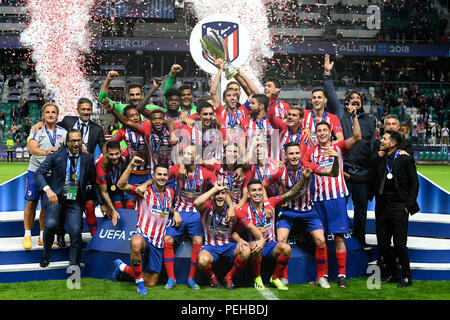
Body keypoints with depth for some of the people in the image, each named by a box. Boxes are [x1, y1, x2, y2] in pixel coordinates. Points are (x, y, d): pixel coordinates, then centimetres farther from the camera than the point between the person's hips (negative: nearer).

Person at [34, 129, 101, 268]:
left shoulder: (87, 158, 4)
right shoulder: (56, 156, -2)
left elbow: (93, 181, 11)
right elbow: (39, 173, -7)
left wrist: (100, 202, 5)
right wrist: (48, 190, -24)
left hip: (75, 202, 2)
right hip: (56, 198, -1)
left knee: (76, 231, -16)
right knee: (50, 224, -23)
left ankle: (73, 266, 0)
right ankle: (46, 255, 5)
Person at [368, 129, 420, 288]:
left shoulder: (405, 159, -1)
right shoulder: (378, 159, 12)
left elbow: (414, 183, -1)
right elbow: (371, 180, 6)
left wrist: (408, 205, -7)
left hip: (399, 207, -5)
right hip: (382, 208, 5)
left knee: (399, 243, -6)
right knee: (382, 244, 6)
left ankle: (407, 276, 9)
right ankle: (393, 274, 22)